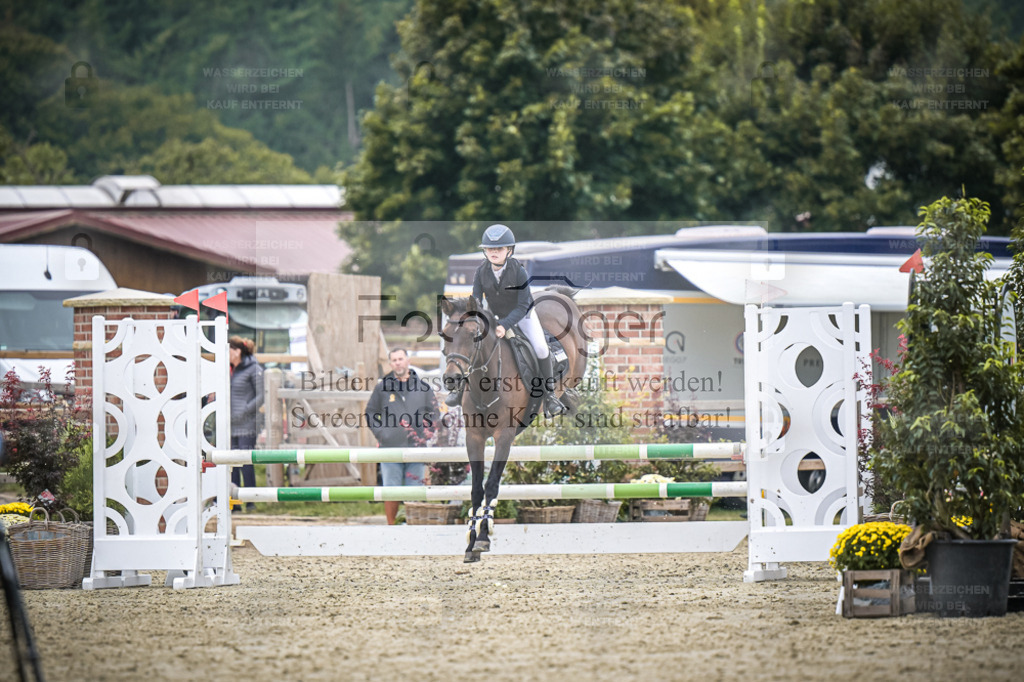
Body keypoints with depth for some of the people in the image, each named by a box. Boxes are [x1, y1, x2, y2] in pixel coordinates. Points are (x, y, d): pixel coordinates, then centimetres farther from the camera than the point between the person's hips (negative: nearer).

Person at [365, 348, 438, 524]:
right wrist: (380, 434, 0)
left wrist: (427, 434, 2)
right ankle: (391, 526, 6)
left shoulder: (422, 387, 8)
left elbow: (433, 412, 15)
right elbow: (370, 412, 13)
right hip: (391, 448, -1)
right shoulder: (382, 387, 6)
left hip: (416, 449, 1)